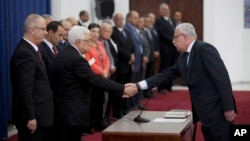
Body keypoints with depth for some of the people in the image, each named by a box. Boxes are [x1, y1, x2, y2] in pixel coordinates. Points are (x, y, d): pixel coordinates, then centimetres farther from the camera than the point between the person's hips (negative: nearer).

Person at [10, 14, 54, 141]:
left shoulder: (30, 49, 12)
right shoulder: (24, 53, -19)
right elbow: (25, 89, -23)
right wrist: (30, 117, -23)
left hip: (38, 113, 10)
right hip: (33, 116, -10)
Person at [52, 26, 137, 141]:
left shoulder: (63, 54, 10)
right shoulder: (76, 59, -20)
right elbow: (96, 80, -23)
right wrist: (123, 89, -20)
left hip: (63, 110, 10)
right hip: (73, 112, -10)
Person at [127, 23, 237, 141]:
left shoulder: (205, 49, -14)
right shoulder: (183, 57, 13)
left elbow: (222, 77, -19)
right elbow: (167, 74, 13)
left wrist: (228, 108, -21)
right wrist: (139, 85, 5)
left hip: (218, 111, -9)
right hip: (204, 112, 9)